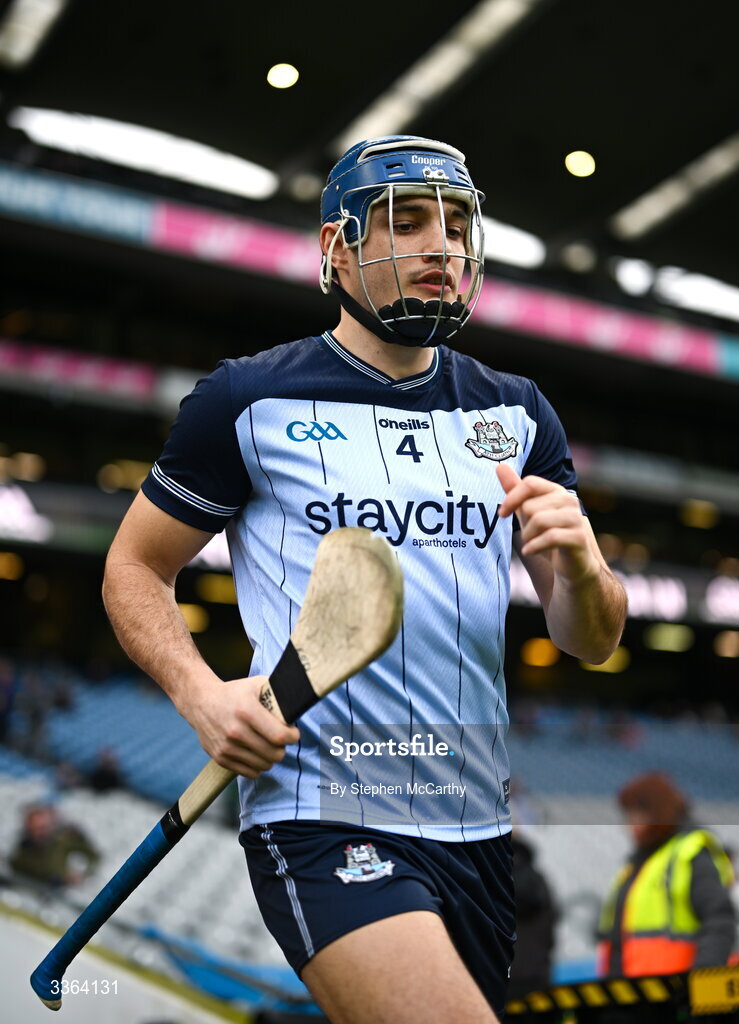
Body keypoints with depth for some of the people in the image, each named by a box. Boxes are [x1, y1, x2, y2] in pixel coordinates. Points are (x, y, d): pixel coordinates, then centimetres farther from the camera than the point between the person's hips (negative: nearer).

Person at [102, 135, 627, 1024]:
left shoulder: (518, 415, 10)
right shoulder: (249, 400, -2)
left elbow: (591, 643, 10)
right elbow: (134, 568, 6)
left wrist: (580, 566, -14)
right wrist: (200, 694, -12)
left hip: (479, 824, 5)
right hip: (324, 820, -5)